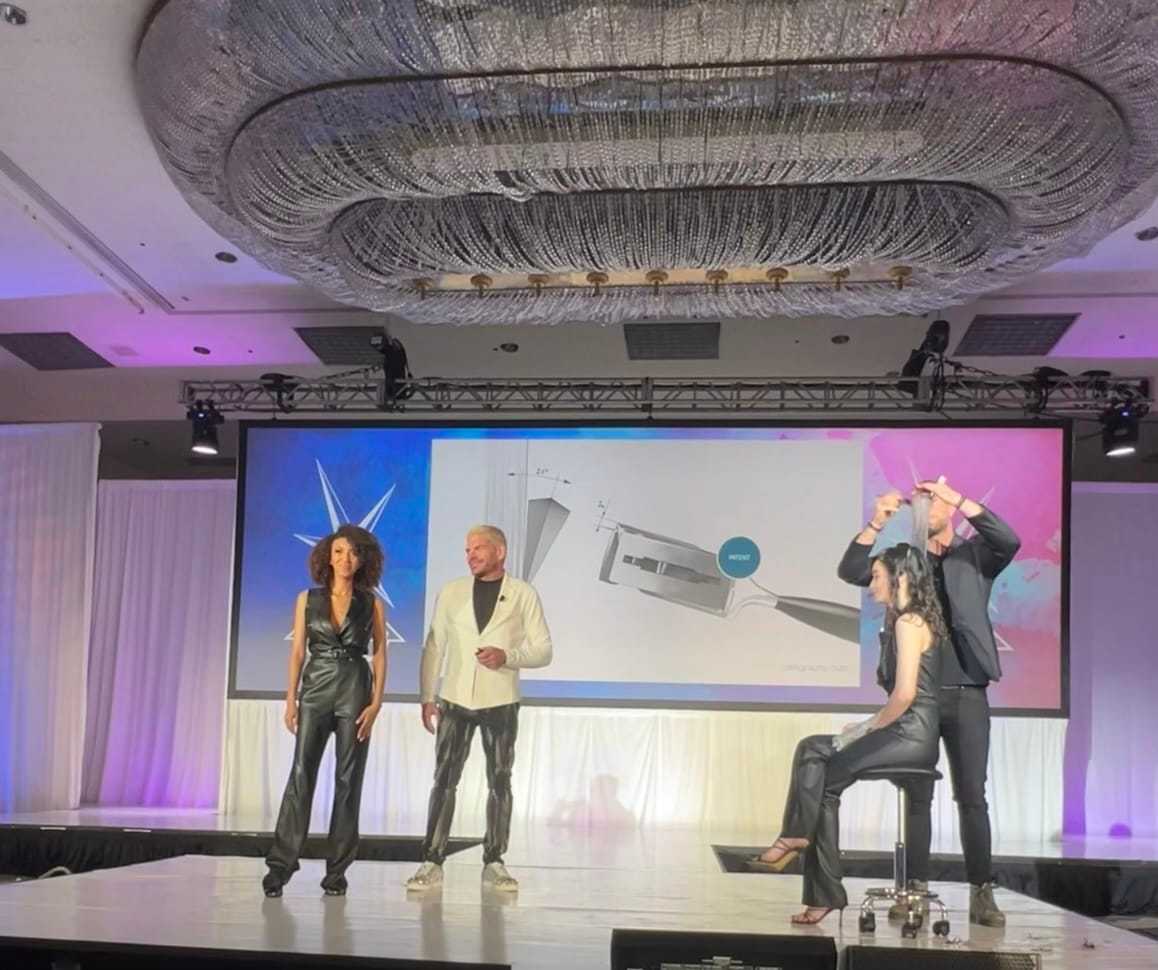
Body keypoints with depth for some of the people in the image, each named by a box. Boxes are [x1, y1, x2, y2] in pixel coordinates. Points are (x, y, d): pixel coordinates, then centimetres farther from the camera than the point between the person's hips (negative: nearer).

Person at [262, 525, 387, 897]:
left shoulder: (371, 604, 4)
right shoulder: (308, 598, 7)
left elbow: (379, 655, 3)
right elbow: (298, 651, 6)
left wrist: (376, 702, -7)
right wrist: (290, 698, -1)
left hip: (355, 691, 0)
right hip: (315, 689, 0)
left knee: (348, 779, 1)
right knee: (301, 774, -7)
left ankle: (337, 869, 8)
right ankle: (281, 863, -4)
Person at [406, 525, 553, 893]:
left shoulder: (523, 594, 0)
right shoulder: (451, 592, 5)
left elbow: (543, 650, -1)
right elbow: (434, 647, 7)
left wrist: (507, 657, -19)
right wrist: (427, 696, 1)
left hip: (501, 703, -1)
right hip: (456, 700, 1)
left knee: (499, 782, 5)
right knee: (444, 780, -2)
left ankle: (494, 864, 14)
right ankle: (432, 862, 2)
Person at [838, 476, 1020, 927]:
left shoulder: (975, 554, 7)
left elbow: (1010, 542, -13)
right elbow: (851, 572, -4)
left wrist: (959, 499, -19)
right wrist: (877, 522, -15)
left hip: (966, 694, -1)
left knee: (972, 796, 0)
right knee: (918, 797, 4)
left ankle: (981, 893, 5)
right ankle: (917, 890, 9)